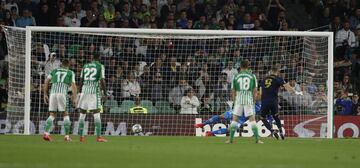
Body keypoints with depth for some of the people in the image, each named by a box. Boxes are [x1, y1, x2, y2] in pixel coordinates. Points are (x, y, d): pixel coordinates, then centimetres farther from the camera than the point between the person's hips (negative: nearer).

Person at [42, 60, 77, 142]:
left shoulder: (54, 71, 24)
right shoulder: (70, 73, 18)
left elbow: (46, 82, 16)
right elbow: (73, 85, 6)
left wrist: (45, 94, 19)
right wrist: (74, 98, 4)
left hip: (53, 92, 2)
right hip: (62, 93, -2)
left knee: (52, 115, 9)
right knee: (66, 114, 10)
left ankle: (46, 133, -10)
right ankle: (67, 136, 5)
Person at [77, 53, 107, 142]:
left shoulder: (85, 66, 13)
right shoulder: (100, 66, 1)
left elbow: (81, 81, 13)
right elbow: (102, 80, -7)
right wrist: (105, 92, 0)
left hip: (84, 90, 4)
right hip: (95, 91, -4)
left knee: (82, 113, 10)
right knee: (96, 114, -5)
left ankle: (81, 136, 9)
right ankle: (98, 136, -12)